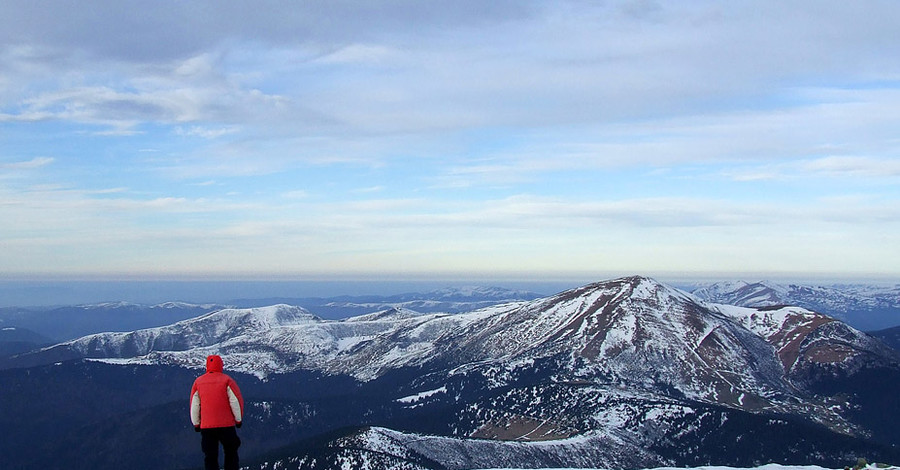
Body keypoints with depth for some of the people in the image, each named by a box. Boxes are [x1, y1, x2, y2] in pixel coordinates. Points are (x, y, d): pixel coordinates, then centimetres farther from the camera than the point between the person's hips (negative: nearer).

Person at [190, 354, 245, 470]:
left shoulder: (198, 382, 3)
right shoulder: (227, 380, -5)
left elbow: (194, 405, 6)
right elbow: (236, 401, -7)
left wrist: (196, 424, 15)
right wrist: (239, 420, 5)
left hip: (206, 426, 2)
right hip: (226, 425, -2)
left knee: (210, 456, 8)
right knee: (231, 454, 14)